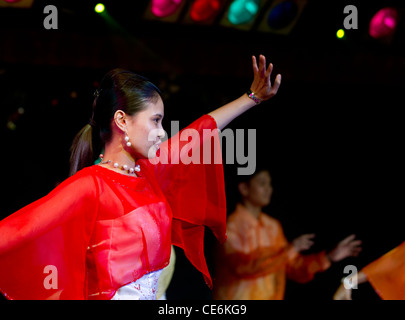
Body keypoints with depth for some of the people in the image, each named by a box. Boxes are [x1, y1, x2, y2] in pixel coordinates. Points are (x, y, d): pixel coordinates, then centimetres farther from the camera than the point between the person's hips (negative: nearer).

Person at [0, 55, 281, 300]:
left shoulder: (146, 170, 8)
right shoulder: (90, 185, -15)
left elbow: (201, 130, 20)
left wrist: (253, 97, 27)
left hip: (155, 294, 8)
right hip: (111, 295, -8)